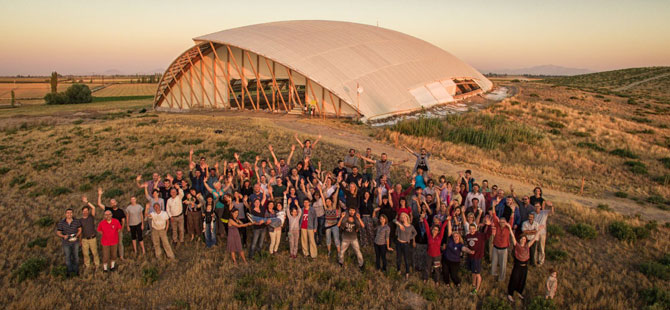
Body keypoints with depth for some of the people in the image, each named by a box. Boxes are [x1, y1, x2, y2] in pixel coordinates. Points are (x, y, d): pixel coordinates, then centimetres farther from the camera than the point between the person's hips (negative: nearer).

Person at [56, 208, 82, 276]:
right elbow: (58, 233, -4)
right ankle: (69, 270, 33)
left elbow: (80, 230, 3)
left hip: (75, 242, 1)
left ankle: (76, 270, 32)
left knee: (76, 256, 13)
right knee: (67, 257, 12)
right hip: (66, 243, 0)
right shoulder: (61, 222, -12)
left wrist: (77, 236, -13)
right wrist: (64, 236, -23)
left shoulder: (76, 221, -10)